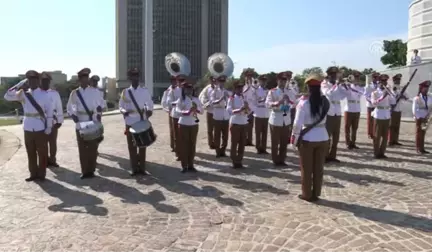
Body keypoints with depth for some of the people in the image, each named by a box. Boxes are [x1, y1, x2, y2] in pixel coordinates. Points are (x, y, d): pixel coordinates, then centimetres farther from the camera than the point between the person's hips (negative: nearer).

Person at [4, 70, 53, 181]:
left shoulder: (44, 94, -2)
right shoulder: (23, 94, 6)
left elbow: (49, 111, -3)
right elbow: (7, 96, -2)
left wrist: (49, 127, -8)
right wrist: (19, 85, -5)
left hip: (41, 128, -3)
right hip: (28, 128, 3)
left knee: (42, 152, 4)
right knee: (30, 152, 10)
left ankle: (41, 174, 13)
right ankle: (33, 174, 20)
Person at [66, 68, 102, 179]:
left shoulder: (94, 92, 3)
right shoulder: (74, 93, 4)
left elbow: (99, 105, 5)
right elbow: (69, 107, 9)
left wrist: (99, 109, -15)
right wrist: (72, 115, -7)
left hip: (93, 123, 0)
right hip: (80, 124, 1)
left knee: (93, 148, 3)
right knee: (82, 148, 3)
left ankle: (91, 170, 15)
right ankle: (84, 171, 12)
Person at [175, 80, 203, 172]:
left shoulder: (196, 99, 8)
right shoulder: (181, 99, -2)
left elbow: (201, 111, 7)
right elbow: (178, 110, -14)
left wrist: (197, 110, -14)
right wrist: (186, 112, -29)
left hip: (194, 124, 3)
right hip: (183, 124, -3)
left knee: (192, 144, 7)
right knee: (183, 145, -1)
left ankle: (191, 165, 16)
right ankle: (184, 166, 7)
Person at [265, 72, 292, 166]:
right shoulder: (272, 92, -5)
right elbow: (267, 104, -18)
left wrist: (289, 101, -11)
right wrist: (278, 103, -33)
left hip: (286, 120, 4)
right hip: (276, 120, -4)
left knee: (284, 142, 9)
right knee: (275, 142, 3)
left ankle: (282, 160, 21)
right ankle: (275, 160, 15)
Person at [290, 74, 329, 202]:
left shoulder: (304, 101, -14)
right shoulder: (325, 101, -1)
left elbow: (298, 123, -14)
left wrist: (294, 137, -4)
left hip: (307, 138, -4)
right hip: (322, 137, 4)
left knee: (306, 168, 9)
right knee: (319, 168, 13)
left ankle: (307, 194, 17)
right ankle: (316, 194, 23)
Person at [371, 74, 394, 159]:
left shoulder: (388, 92, 13)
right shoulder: (375, 92, -2)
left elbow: (392, 102, 9)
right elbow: (374, 103, -16)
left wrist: (390, 94, -4)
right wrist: (382, 97, -23)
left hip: (387, 116, 5)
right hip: (378, 116, -5)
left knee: (385, 136, 8)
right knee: (377, 135, 0)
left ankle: (382, 152, 18)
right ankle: (376, 153, 7)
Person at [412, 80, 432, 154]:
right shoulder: (417, 98, -10)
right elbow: (414, 110, -13)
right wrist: (419, 118, -15)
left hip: (426, 118, 5)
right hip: (419, 118, -5)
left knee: (423, 133, 10)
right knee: (419, 133, 0)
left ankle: (422, 148, 15)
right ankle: (418, 149, 5)